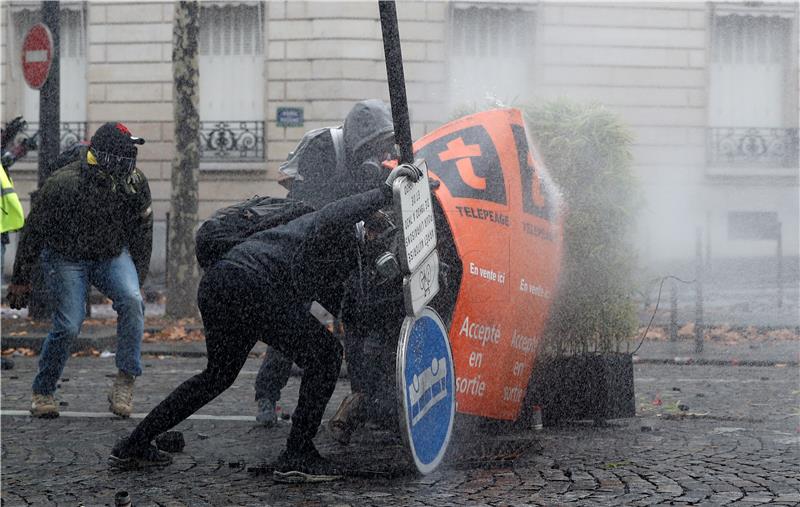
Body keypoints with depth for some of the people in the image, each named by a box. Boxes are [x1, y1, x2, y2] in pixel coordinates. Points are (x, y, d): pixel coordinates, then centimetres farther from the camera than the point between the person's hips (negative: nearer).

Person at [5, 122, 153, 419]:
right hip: (66, 258, -3)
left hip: (113, 255, 3)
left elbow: (142, 233, 6)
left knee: (132, 302, -24)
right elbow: (34, 231, -12)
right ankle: (42, 392, 7)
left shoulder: (135, 183, -10)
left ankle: (126, 380, -16)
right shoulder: (63, 184, -23)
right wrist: (20, 280, -6)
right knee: (68, 325, -15)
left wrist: (137, 279, 8)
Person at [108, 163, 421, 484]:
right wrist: (384, 191, -18)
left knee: (219, 375, 29)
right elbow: (329, 222, -25)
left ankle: (132, 447, 31)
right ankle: (297, 456, -1)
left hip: (214, 284, 10)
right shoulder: (344, 236, 0)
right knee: (325, 355, -1)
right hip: (249, 286, -10)